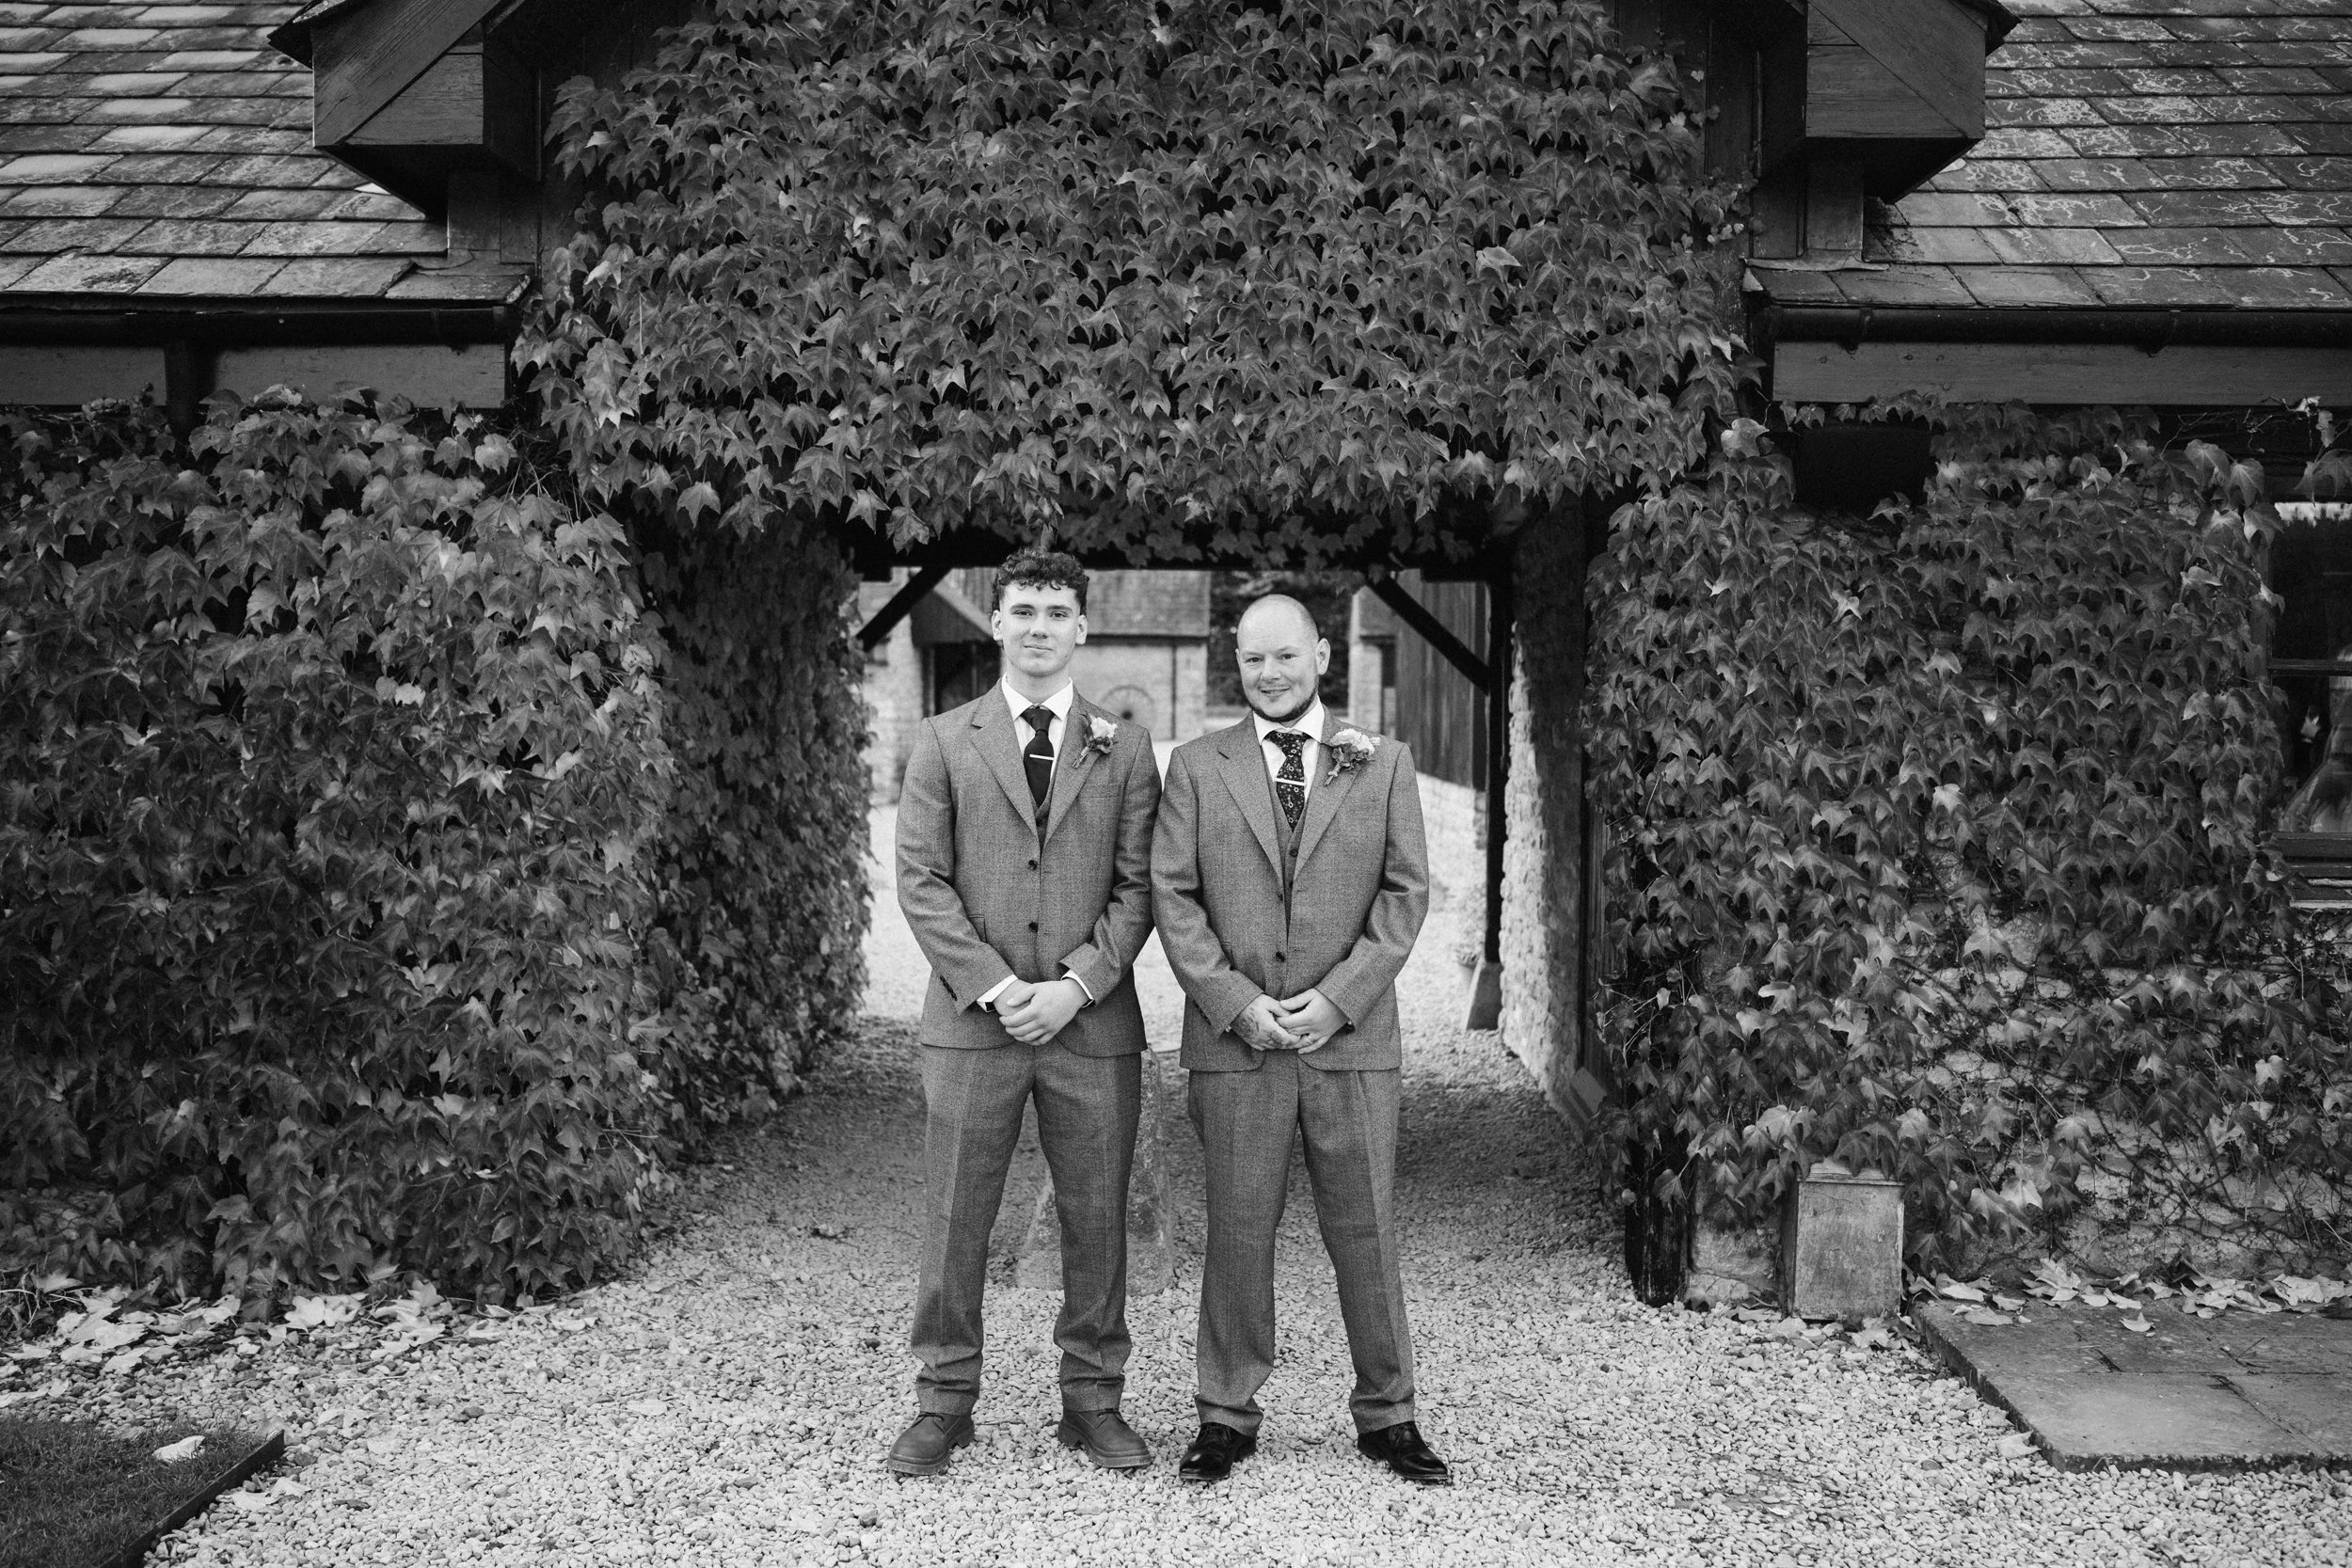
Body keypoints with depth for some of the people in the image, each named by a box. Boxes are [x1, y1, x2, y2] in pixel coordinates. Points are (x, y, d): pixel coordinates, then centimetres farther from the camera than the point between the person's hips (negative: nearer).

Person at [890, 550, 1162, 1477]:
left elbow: (1136, 885, 2)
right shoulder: (944, 742, 6)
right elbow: (921, 880, -1)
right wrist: (992, 985, -11)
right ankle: (943, 1404, 19)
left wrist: (1074, 986, -11)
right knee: (953, 1224, 5)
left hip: (1093, 1023, 1)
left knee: (1096, 1223, 7)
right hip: (971, 1020, 0)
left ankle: (1092, 1401, 22)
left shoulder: (1124, 747, 8)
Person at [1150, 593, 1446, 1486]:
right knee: (1237, 1231, 6)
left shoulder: (1383, 764, 8)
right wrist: (1235, 1002, -10)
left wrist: (1337, 996, -9)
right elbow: (1173, 896, 1)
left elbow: (1406, 892, 2)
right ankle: (1227, 1414, 19)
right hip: (1233, 1037, 0)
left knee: (1366, 1232, 7)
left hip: (1352, 1036, 0)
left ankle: (1387, 1416, 21)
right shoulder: (1196, 768, 7)